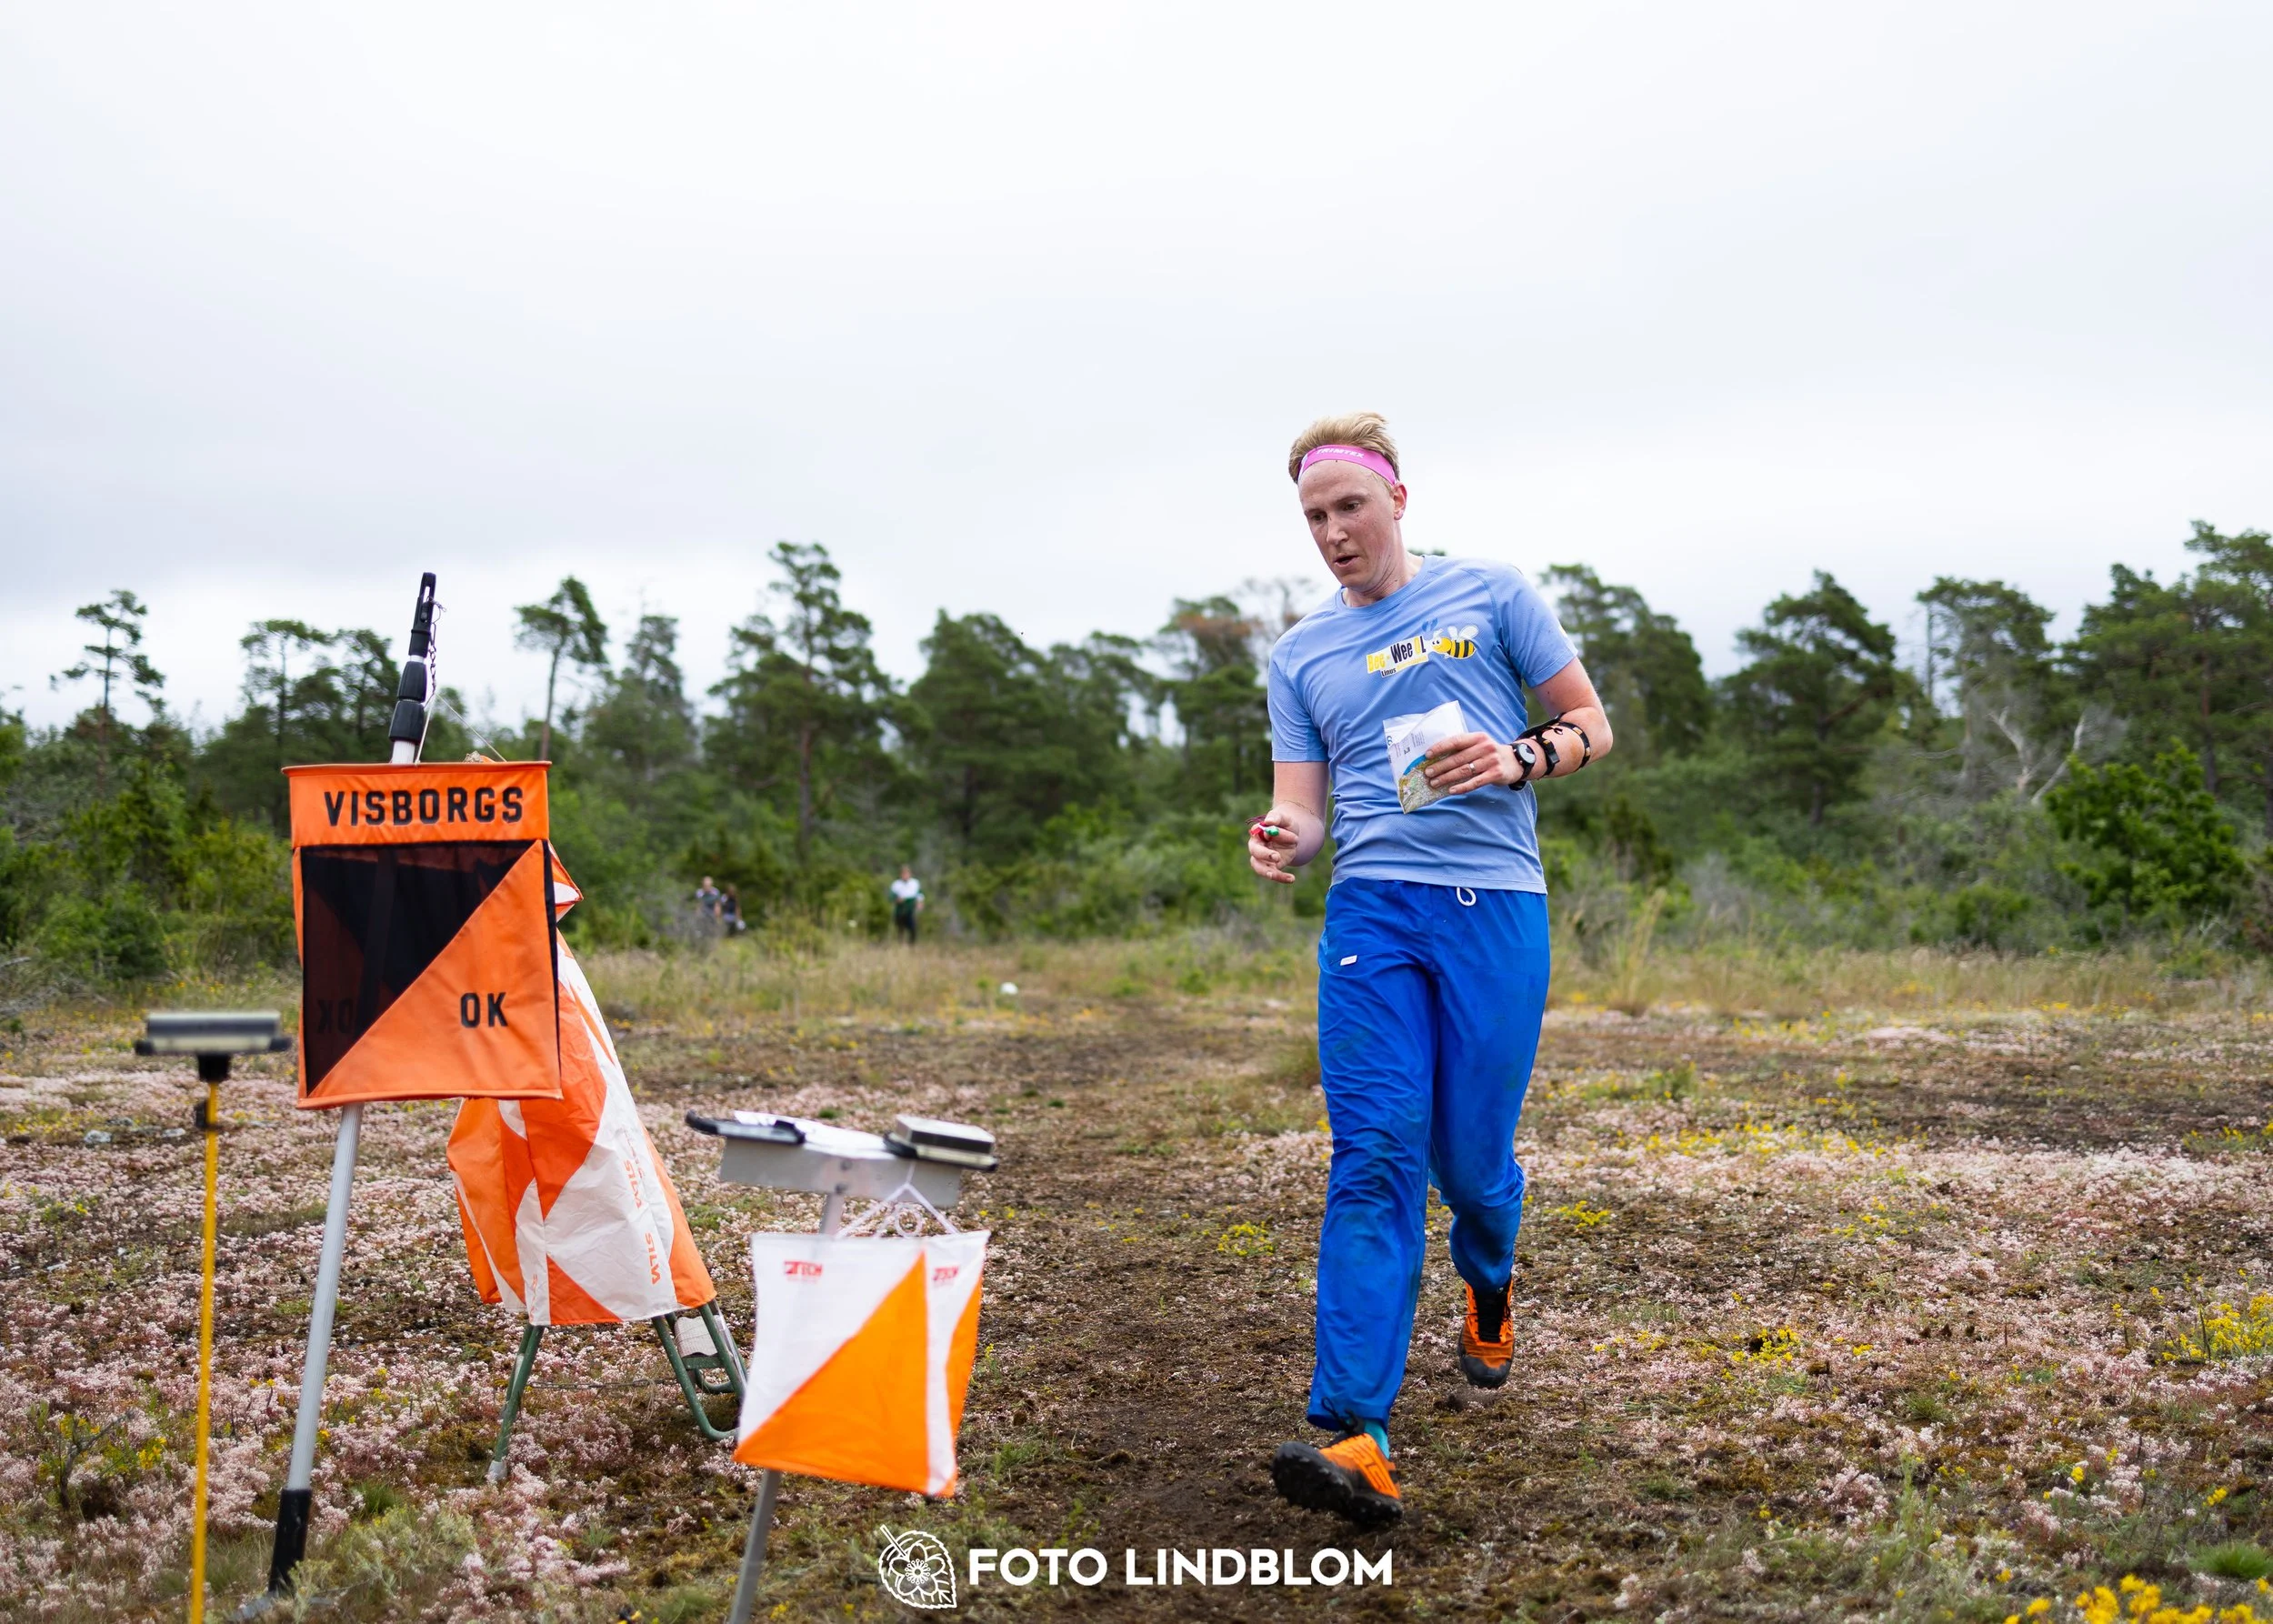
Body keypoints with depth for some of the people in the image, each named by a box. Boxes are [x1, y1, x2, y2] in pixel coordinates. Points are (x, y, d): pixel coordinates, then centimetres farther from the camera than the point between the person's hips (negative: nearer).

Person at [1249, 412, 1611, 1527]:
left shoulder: (1489, 596, 9)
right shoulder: (1301, 653, 16)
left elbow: (1591, 726, 11)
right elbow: (1304, 808, 11)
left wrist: (1517, 760, -11)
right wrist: (1281, 841, -13)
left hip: (1496, 903, -1)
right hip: (1371, 910, 1)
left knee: (1468, 1156, 1)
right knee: (1374, 1157, -12)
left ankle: (1488, 1288, 39)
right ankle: (1355, 1439, -20)